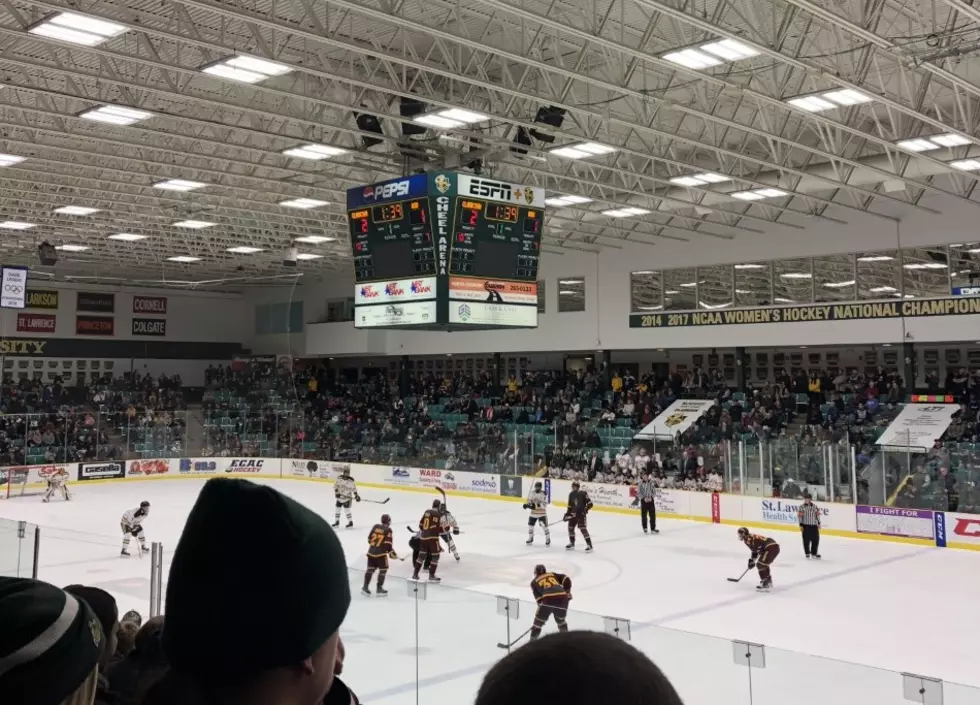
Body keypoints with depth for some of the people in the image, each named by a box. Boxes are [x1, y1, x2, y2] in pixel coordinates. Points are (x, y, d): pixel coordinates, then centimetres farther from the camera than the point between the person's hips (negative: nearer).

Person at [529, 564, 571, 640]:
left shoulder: (534, 582, 23)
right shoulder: (553, 574, 31)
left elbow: (538, 597, 13)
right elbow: (566, 579, 18)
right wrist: (567, 592, 23)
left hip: (548, 599, -3)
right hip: (562, 598, 3)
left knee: (539, 620, 14)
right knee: (560, 619, 28)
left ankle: (533, 640, 11)